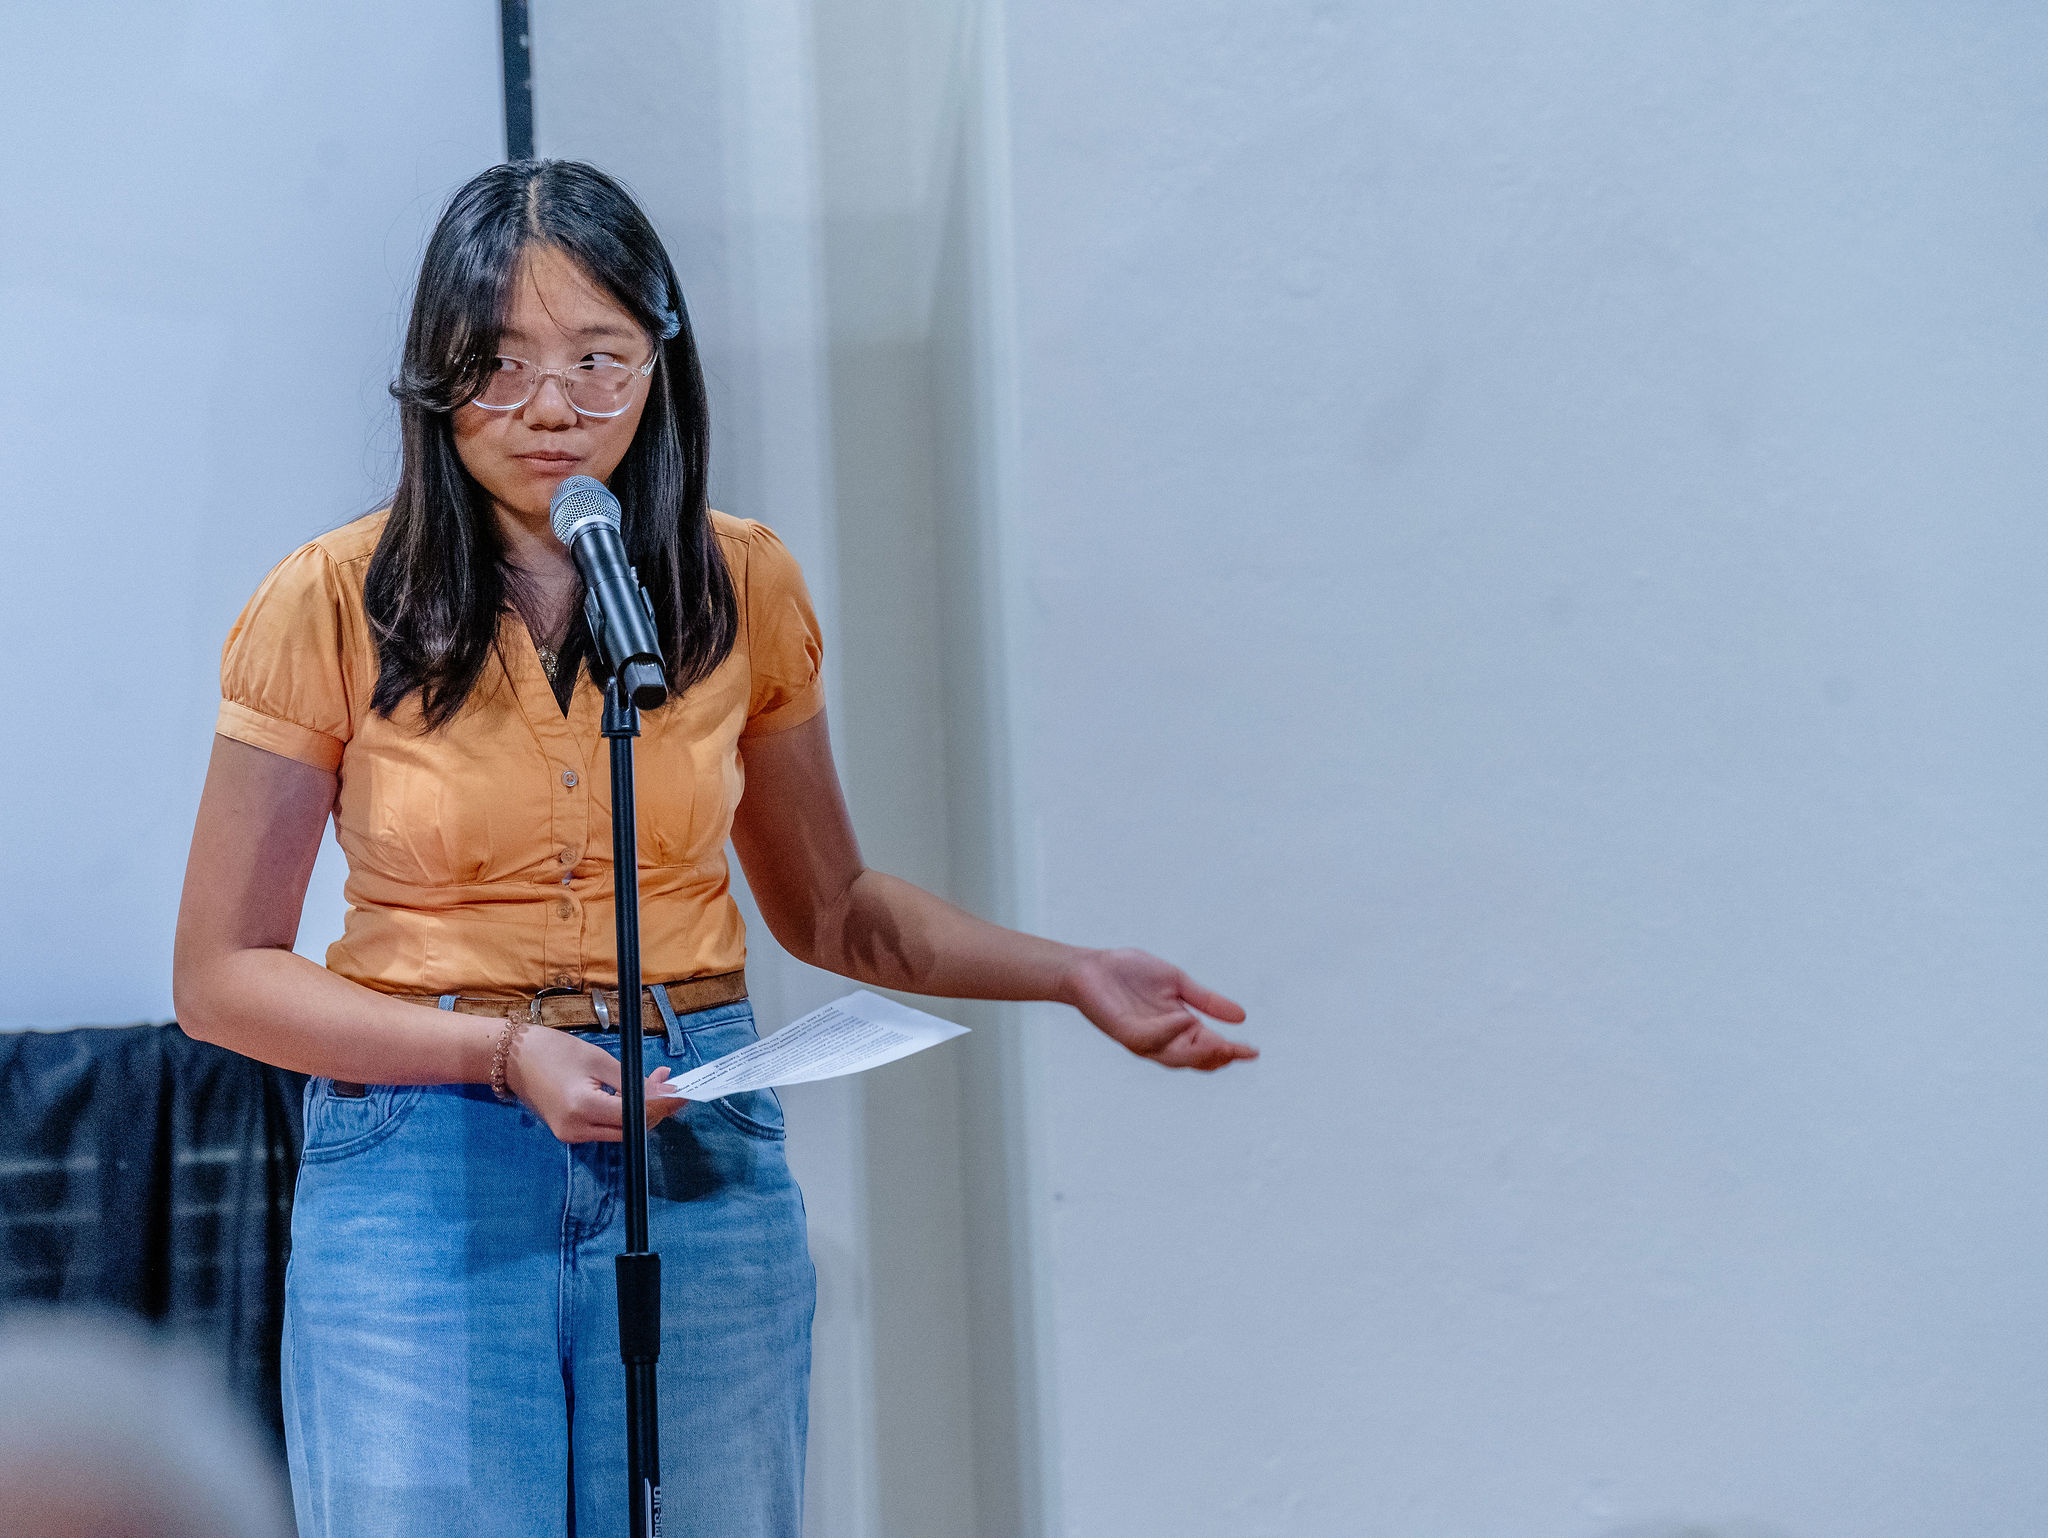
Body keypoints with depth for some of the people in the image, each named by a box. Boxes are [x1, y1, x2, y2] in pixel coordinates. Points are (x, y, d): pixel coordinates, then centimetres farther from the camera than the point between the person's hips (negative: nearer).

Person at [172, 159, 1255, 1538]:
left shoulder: (742, 586, 2)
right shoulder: (333, 606, -7)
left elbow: (825, 904, 15)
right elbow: (223, 973, -4)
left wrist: (1068, 974, 2)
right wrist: (506, 1050, -16)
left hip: (702, 1161, 2)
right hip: (422, 1176, -2)